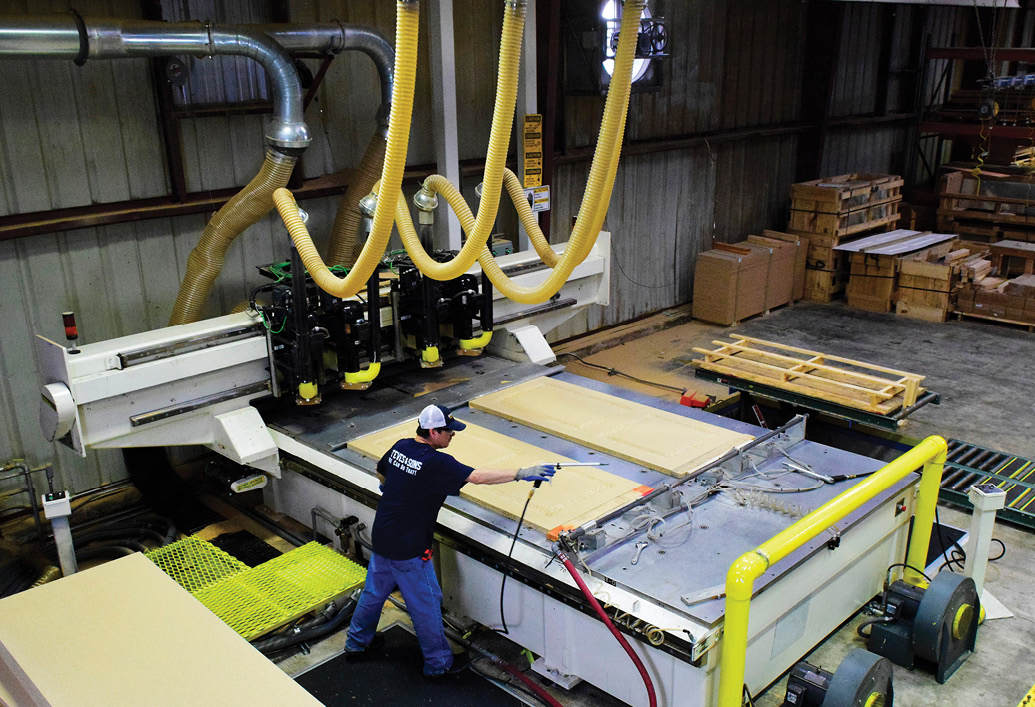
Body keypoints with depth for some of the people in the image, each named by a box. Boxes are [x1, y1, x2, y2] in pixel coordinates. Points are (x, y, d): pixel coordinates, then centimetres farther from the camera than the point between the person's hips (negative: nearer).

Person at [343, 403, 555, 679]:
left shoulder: (400, 447, -1)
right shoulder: (436, 463, -26)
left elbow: (380, 471, 18)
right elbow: (477, 476, -32)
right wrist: (521, 473, -30)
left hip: (381, 538, 8)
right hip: (407, 549, -8)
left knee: (374, 591, 26)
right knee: (426, 604, 9)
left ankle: (357, 643, 45)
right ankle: (438, 663, 25)